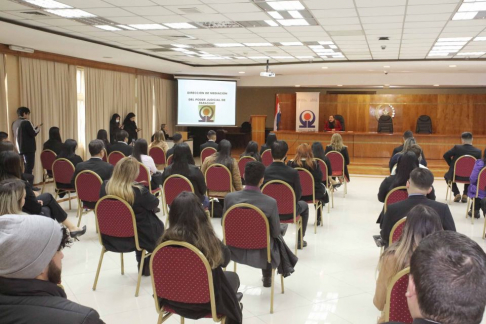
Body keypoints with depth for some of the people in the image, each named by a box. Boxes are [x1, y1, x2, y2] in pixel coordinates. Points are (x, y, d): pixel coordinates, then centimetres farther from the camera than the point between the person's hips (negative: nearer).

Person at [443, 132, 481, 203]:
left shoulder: (457, 148, -15)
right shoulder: (478, 151, -10)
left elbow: (446, 155, -8)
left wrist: (451, 165, 7)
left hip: (456, 175, -2)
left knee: (447, 175, 33)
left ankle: (457, 194, 16)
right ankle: (465, 195, 22)